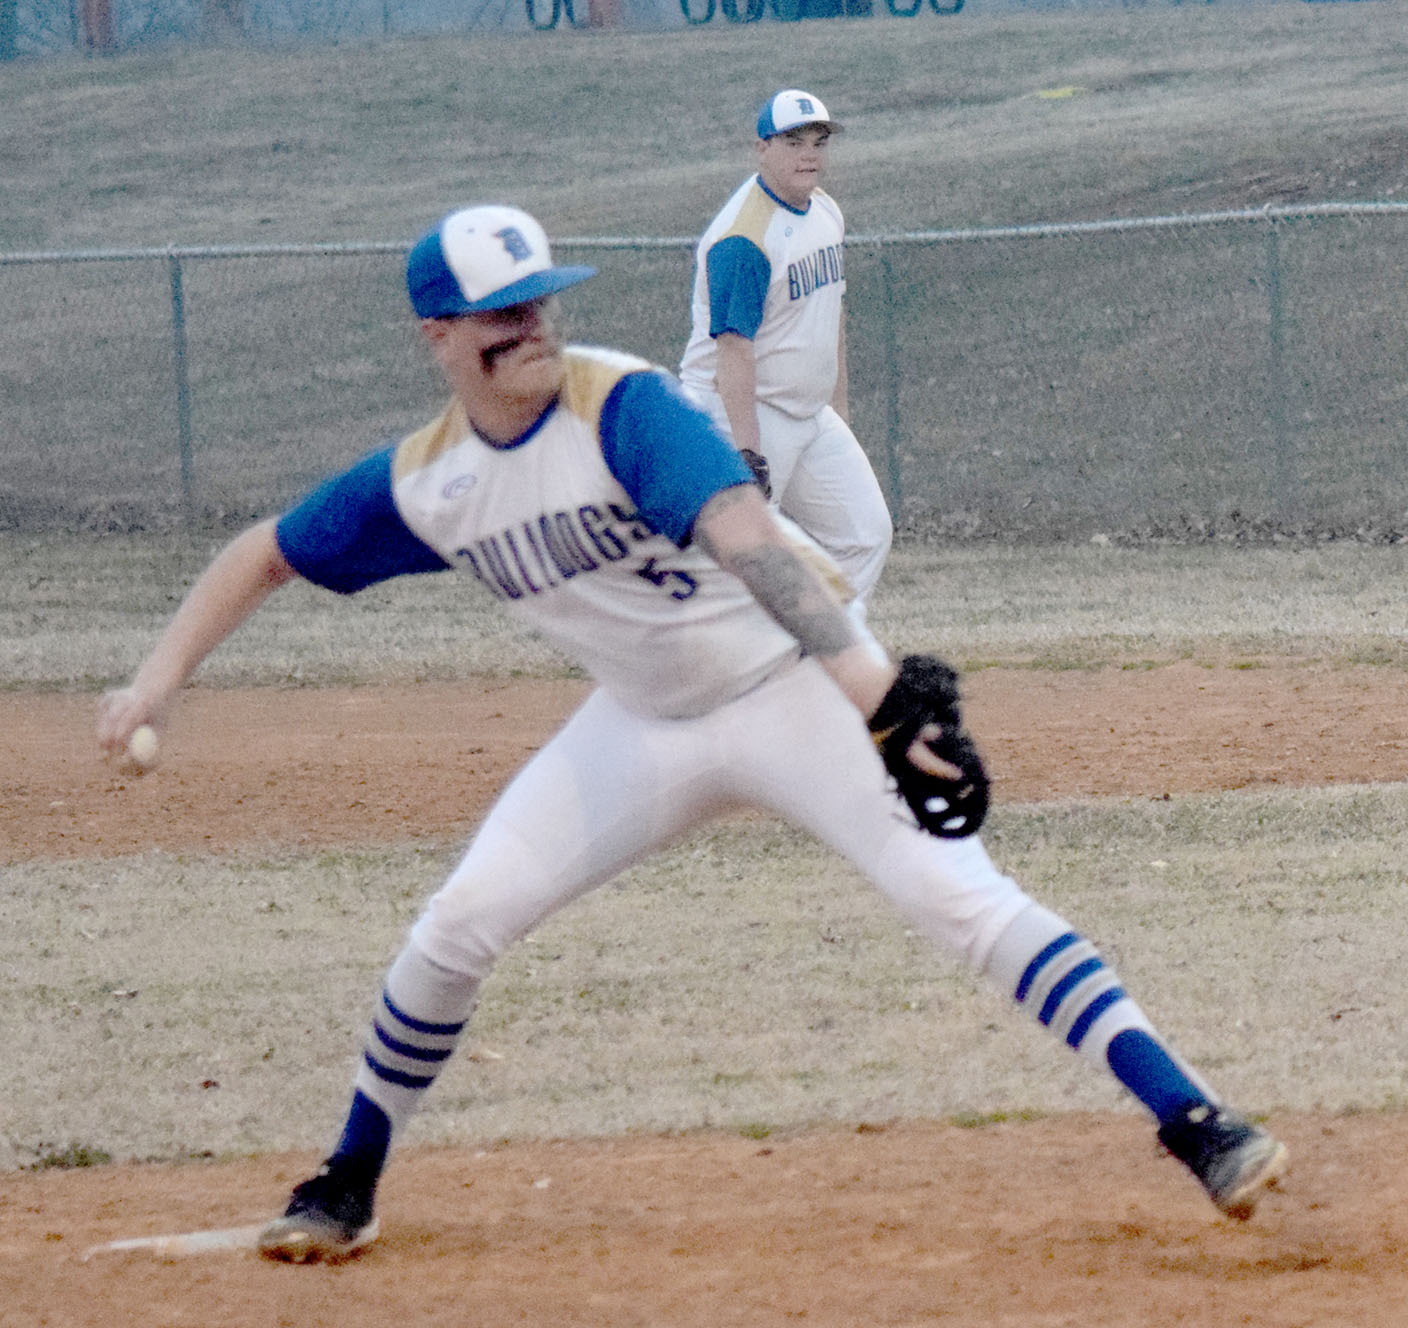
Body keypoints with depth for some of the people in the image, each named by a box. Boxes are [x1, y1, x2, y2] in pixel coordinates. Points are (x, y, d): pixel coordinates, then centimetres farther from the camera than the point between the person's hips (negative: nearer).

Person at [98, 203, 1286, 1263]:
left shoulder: (622, 406, -24)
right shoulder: (423, 482, -6)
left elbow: (740, 529, -40)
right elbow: (269, 554, 9)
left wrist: (855, 670, -54)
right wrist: (164, 674, -4)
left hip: (791, 689, -5)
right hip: (644, 728, 5)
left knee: (962, 897, -20)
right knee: (459, 926, -2)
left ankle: (1197, 1126, -24)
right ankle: (349, 1186, 18)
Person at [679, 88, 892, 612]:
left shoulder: (825, 212, 8)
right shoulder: (744, 238, -22)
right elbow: (733, 349, -26)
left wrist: (838, 412, 20)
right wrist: (748, 451, -31)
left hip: (810, 415, 9)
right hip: (740, 413, -9)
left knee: (865, 531, 7)